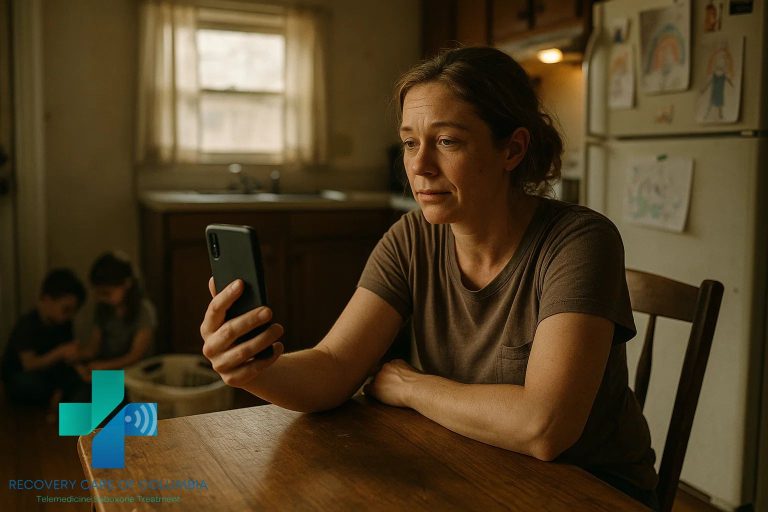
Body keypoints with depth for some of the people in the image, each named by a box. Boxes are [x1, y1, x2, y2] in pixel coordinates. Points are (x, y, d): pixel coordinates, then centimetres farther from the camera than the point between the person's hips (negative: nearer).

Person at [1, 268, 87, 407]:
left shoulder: (64, 323, -6)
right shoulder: (27, 325, -24)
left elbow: (66, 359, -7)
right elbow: (29, 365, -34)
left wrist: (60, 390, -19)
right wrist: (60, 352, -46)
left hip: (48, 375, 5)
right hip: (19, 382, -4)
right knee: (29, 381, -38)